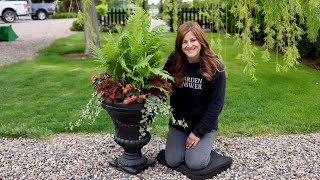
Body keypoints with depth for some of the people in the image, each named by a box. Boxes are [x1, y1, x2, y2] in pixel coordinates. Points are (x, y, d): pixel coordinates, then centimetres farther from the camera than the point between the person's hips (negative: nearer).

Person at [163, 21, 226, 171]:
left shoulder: (215, 67, -15)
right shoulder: (174, 62, -9)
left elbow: (216, 104, -13)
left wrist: (199, 132, -15)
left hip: (204, 125, -2)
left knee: (195, 164, -14)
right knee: (172, 161, -10)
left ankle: (204, 144, 17)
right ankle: (184, 143, 21)